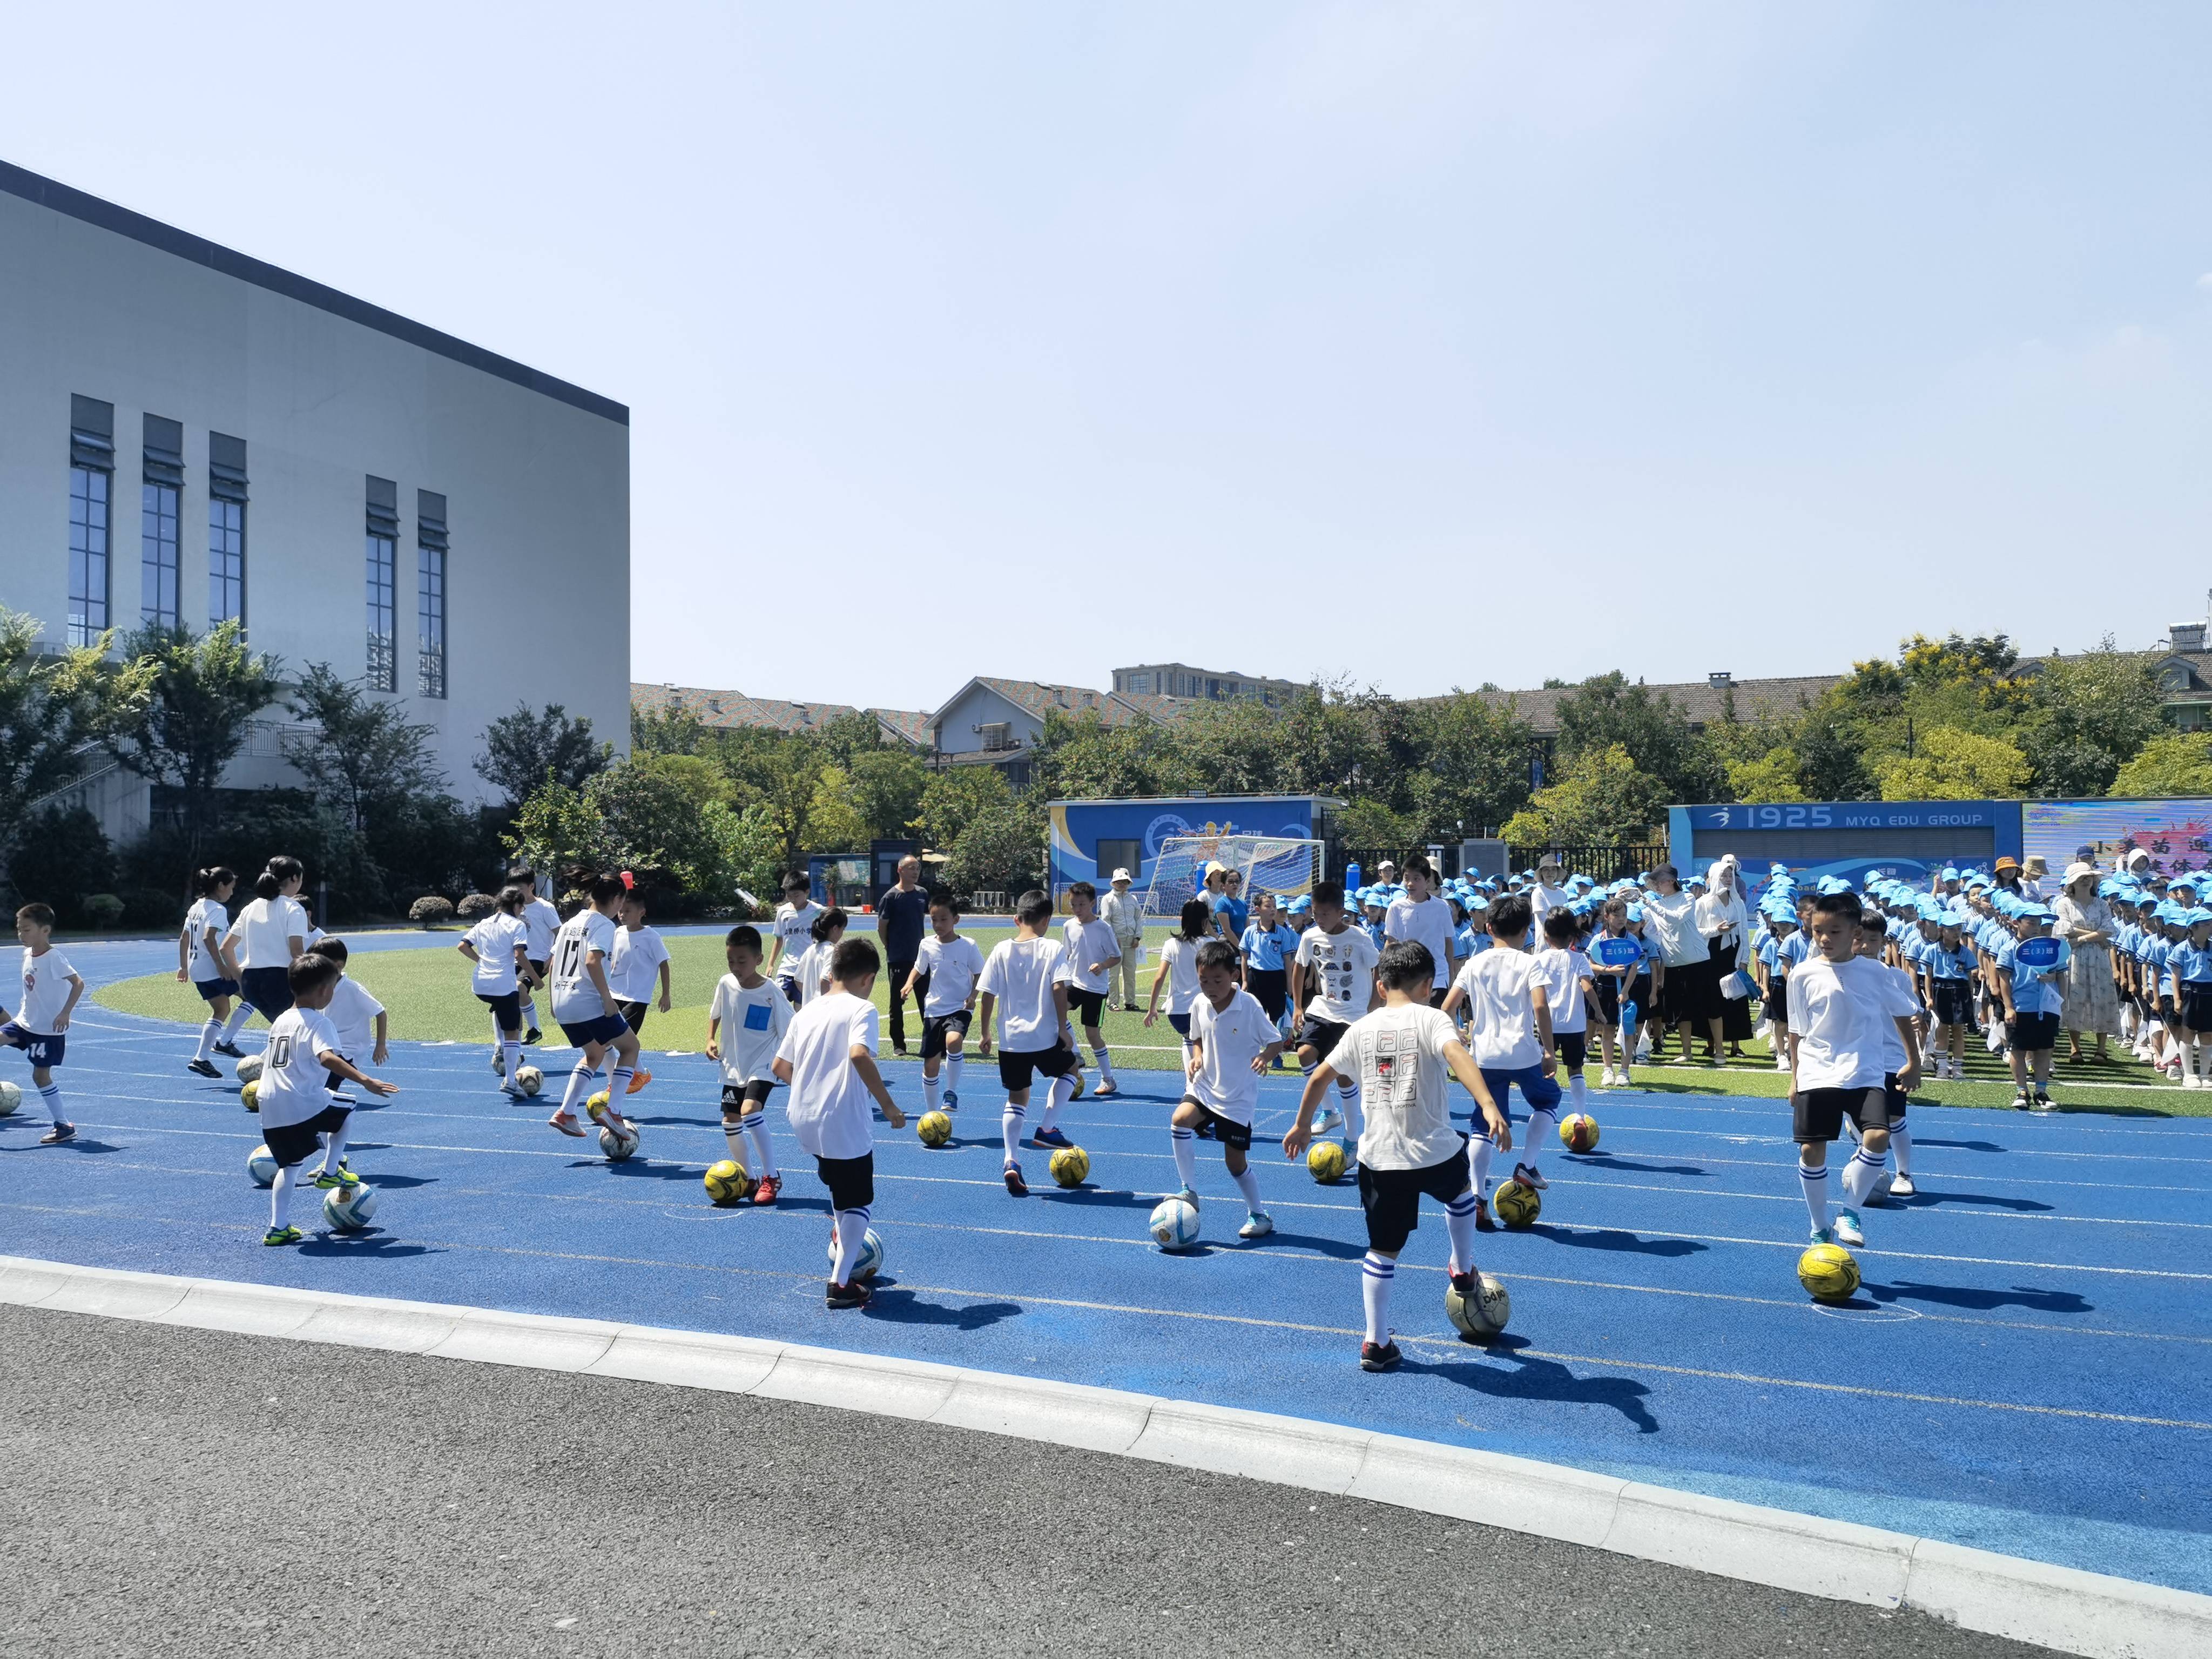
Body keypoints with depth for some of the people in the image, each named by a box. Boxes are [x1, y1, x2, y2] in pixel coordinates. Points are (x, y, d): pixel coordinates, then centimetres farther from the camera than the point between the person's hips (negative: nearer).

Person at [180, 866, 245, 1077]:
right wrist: (221, 965, -26)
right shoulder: (217, 910, -14)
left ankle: (201, 1058, 11)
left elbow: (184, 938, 19)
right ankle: (224, 1041, 1)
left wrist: (184, 966, 25)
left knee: (220, 1011, 18)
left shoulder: (196, 907, 14)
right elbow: (209, 938, -27)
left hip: (198, 970, 9)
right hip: (213, 970, -9)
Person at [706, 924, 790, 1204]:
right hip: (733, 1066, 6)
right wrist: (711, 1040, 0)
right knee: (730, 1121, 9)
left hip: (763, 1065, -6)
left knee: (750, 1110, -25)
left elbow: (789, 1033, -11)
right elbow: (715, 1016, 14)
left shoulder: (772, 992, -18)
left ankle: (771, 1178, -15)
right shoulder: (725, 984, -5)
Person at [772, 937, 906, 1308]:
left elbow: (781, 1066, 14)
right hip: (844, 1124, -6)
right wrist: (888, 1105, -22)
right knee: (860, 1203, 10)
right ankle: (840, 1284, 9)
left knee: (841, 1189, 32)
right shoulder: (862, 1009, -10)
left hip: (803, 1121, 7)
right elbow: (859, 1055, -28)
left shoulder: (808, 1010, 10)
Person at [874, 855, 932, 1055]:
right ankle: (898, 1044, 11)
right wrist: (892, 950, 0)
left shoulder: (922, 894, 7)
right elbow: (881, 928, -5)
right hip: (897, 959, -5)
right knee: (897, 1003, 4)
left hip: (920, 956, 5)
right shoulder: (891, 897, -9)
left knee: (926, 1000, 8)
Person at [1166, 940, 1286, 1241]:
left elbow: (1276, 1041, -11)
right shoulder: (1200, 1005, -4)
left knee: (1235, 1160, 3)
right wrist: (1196, 1057, -8)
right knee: (1180, 1120, -25)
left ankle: (1258, 1216, 26)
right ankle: (1190, 1192, -10)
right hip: (1205, 1086, 4)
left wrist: (1265, 1056, -32)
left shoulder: (1250, 1006, -17)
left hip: (1239, 1095, -4)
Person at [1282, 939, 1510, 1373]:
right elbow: (1457, 1054, -26)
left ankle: (1375, 1343, 13)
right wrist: (1489, 1106, -36)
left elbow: (1320, 1077, 12)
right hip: (1434, 1153, -2)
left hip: (1379, 1159, 3)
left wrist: (1302, 1125, 26)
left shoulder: (1362, 1028, 6)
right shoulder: (1430, 1018, -6)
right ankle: (1463, 1271, 47)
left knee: (1383, 1250, 13)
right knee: (1461, 1191, 33)